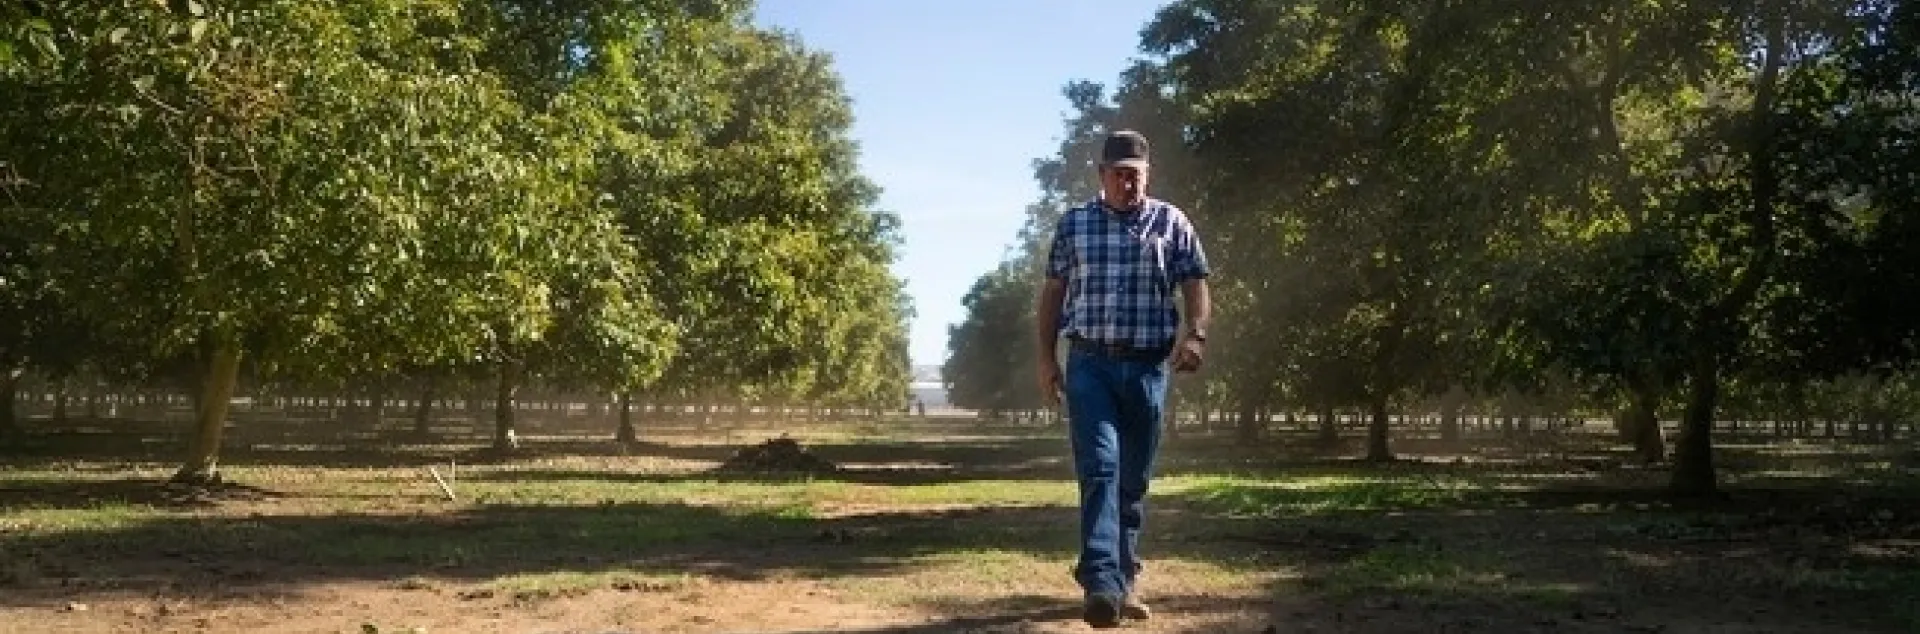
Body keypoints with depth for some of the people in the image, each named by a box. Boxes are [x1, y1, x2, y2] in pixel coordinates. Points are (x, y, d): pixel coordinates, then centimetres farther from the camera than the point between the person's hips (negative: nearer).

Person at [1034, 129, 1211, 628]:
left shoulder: (1172, 223, 6)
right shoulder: (1073, 225, 8)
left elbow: (1195, 285, 4)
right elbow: (1052, 293, 11)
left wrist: (1195, 334, -15)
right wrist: (1047, 358, 4)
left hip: (1148, 366, 1)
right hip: (1089, 364, -1)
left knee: (1134, 478, 9)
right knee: (1100, 467, -15)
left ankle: (1124, 579, 21)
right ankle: (1102, 583, -23)